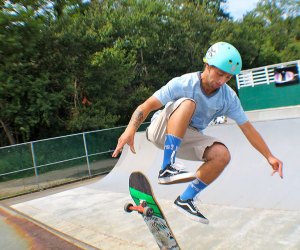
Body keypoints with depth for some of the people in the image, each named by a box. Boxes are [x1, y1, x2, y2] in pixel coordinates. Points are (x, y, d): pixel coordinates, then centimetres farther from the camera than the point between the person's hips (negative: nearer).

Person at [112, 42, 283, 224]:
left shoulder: (229, 98, -10)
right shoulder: (183, 84, -23)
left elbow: (247, 128, -3)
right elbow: (147, 105, -26)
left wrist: (270, 156, -4)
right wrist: (131, 129, -41)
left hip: (187, 137, 5)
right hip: (161, 131, -4)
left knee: (222, 155, -20)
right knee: (187, 103, -33)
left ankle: (185, 199, -6)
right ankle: (167, 168, -37)